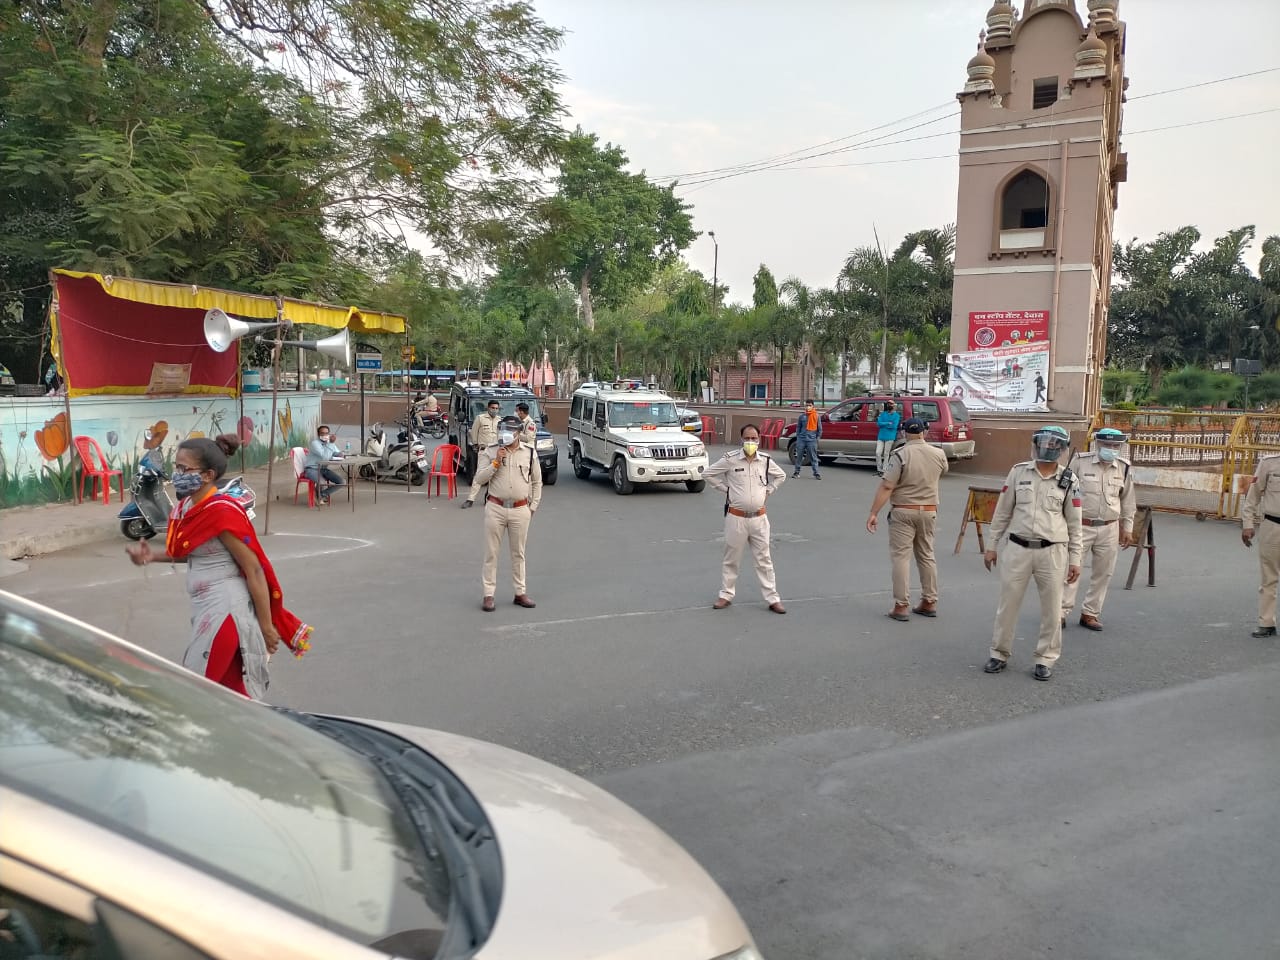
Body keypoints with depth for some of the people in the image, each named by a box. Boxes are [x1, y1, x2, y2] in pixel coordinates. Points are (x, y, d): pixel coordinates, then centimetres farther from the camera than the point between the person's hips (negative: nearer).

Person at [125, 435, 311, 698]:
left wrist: (266, 626, -16)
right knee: (233, 691, 16)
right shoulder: (187, 506, 6)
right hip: (206, 607, 9)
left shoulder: (222, 513, -20)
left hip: (225, 610, -9)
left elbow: (254, 570, -18)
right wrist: (152, 556, 6)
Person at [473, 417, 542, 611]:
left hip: (520, 510, 1)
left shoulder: (530, 452, 1)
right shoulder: (490, 451, -2)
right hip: (495, 508, -1)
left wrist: (533, 506, 5)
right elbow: (479, 479, -6)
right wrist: (496, 462, -16)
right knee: (491, 553, 3)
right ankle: (488, 595, 10)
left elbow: (537, 482, 9)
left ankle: (520, 593, 21)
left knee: (518, 553, 11)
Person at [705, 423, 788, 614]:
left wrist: (768, 491, 8)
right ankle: (726, 595, 22)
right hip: (736, 518, -2)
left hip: (759, 518, 2)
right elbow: (708, 474, 1)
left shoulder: (765, 460, 1)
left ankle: (772, 598, 13)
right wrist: (726, 488, -2)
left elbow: (781, 475, 19)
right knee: (731, 559, 10)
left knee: (764, 560, 7)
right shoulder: (730, 459, -8)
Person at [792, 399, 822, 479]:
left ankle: (816, 473, 1)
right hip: (801, 439, 2)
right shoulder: (802, 416, 7)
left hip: (812, 440, -2)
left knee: (813, 458, -1)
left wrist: (818, 438, 2)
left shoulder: (817, 416, 3)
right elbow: (798, 427, 12)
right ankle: (797, 472, 15)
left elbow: (819, 428, 7)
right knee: (799, 456, 6)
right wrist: (798, 436, 5)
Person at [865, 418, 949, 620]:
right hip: (929, 511, 5)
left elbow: (886, 487, -18)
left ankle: (901, 606, -3)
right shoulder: (938, 454, -1)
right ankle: (929, 602, 22)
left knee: (901, 557, 0)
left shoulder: (900, 455, -15)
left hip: (903, 512, -4)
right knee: (927, 556, 16)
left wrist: (873, 513, -16)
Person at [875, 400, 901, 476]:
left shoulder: (896, 415, 1)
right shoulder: (883, 414, 12)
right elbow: (879, 423, -1)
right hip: (881, 436, 4)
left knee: (886, 454, 0)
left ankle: (884, 471, 5)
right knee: (878, 453, -2)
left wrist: (884, 424, -5)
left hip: (890, 437, -4)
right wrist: (888, 423, -10)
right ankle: (879, 470, 9)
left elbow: (894, 426, -11)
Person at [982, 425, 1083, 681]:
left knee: (1051, 608, 5)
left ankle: (1045, 659, 19)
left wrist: (1075, 559, 2)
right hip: (1019, 549, 1)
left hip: (1052, 552, 0)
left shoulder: (1068, 480, 1)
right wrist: (992, 546, 7)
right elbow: (1002, 512, 8)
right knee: (1007, 604, 6)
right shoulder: (1019, 472, 2)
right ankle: (999, 654, 20)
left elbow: (1074, 523, 5)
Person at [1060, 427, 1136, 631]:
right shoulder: (1080, 462, -7)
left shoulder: (1124, 468, 3)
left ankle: (1090, 614, 19)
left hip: (1109, 529, 3)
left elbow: (1128, 501, 13)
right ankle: (1061, 612, 4)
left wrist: (1127, 528, 12)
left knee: (1102, 573, 8)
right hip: (1080, 526, -3)